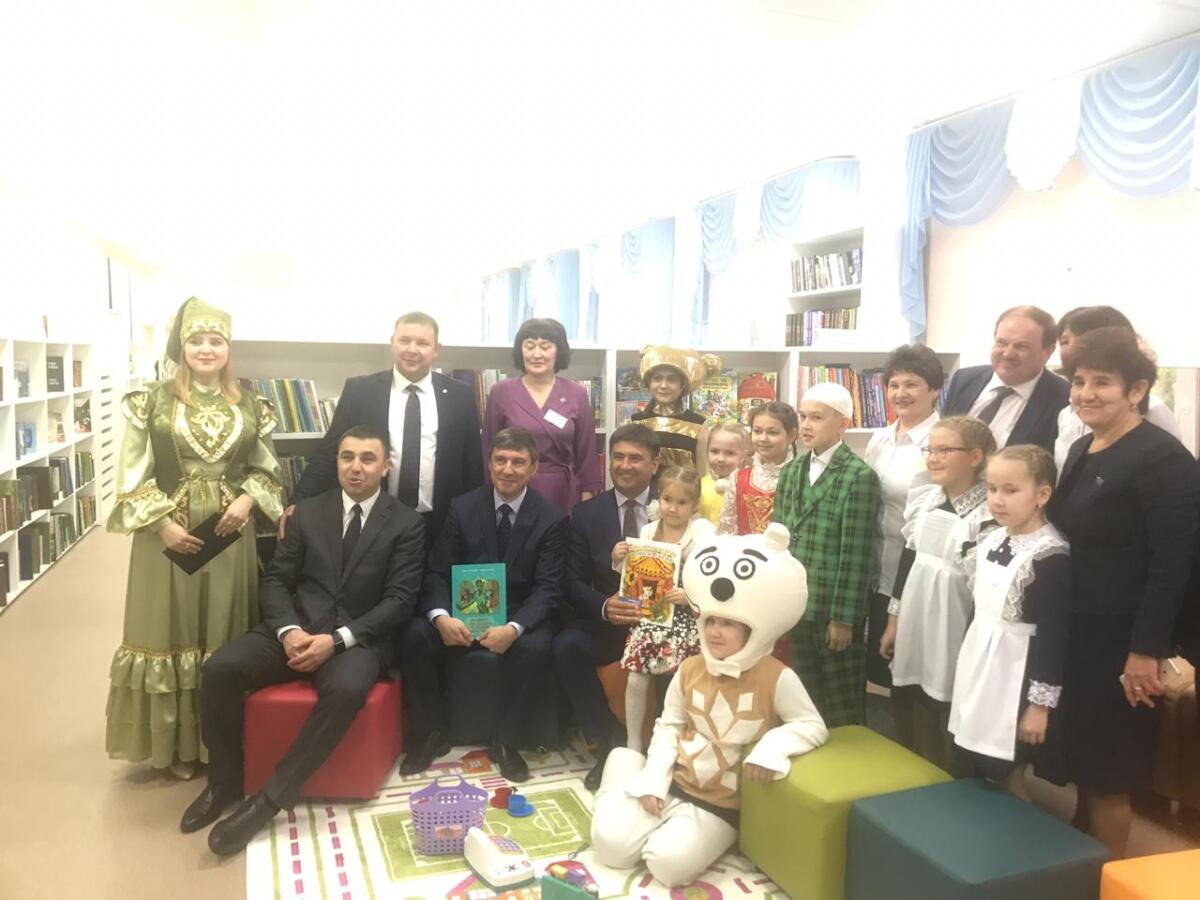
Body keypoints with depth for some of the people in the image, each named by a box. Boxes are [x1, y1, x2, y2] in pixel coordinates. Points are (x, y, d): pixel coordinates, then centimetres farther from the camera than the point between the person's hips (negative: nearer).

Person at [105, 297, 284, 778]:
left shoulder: (251, 407, 5)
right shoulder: (152, 402, -1)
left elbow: (266, 468, 11)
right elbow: (131, 474, -3)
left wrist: (248, 500, -8)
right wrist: (163, 523, -13)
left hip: (230, 533, 2)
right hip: (166, 531, -1)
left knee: (225, 634, 8)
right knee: (169, 631, 6)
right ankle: (173, 745, 20)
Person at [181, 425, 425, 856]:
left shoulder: (407, 524, 1)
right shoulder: (308, 511, 11)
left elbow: (400, 600, -6)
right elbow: (276, 579, 8)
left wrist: (337, 639, -19)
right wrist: (289, 630, -13)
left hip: (359, 639, -3)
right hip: (296, 629, 4)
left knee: (346, 690, -36)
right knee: (221, 668, -22)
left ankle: (269, 798, -22)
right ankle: (225, 781, 1)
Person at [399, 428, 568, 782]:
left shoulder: (552, 519, -6)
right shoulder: (462, 507, 0)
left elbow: (548, 588, -11)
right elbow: (437, 572, -2)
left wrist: (513, 628, -30)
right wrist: (441, 616, -25)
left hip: (519, 617, -2)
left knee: (534, 647, -33)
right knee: (415, 634, -24)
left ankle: (506, 742, -10)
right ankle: (431, 734, -2)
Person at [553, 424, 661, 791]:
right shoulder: (586, 513, 6)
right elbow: (573, 583, 1)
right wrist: (604, 606, -21)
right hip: (606, 620, 2)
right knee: (566, 646, -27)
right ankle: (609, 741, -8)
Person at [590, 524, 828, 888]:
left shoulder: (777, 678, -14)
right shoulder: (690, 669, -1)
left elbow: (813, 726, -9)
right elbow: (668, 726, 5)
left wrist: (773, 746, -28)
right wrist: (653, 780, -7)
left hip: (721, 805, -3)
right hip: (673, 785, 3)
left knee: (669, 864, -25)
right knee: (611, 843, -11)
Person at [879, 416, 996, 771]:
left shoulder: (989, 513, -15)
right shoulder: (923, 499, 6)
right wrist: (894, 620, 14)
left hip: (955, 632, -7)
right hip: (915, 623, 7)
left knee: (946, 726, 2)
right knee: (907, 713, 18)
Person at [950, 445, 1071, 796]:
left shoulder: (1051, 557, -18)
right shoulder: (990, 541, 6)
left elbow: (1055, 635, -18)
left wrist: (1041, 703, -16)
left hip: (1017, 677, -8)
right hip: (981, 666, 8)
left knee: (1006, 778, 2)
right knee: (978, 774, 15)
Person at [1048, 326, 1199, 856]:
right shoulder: (1082, 450, 10)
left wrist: (1146, 650, -20)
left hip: (1122, 641, -8)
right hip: (1075, 633, 8)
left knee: (1107, 773, 5)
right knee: (1079, 762, 19)